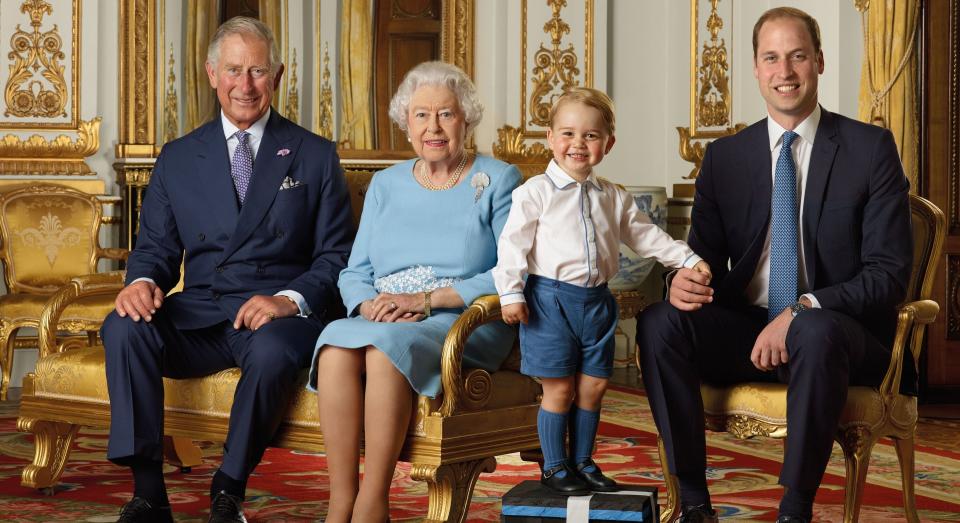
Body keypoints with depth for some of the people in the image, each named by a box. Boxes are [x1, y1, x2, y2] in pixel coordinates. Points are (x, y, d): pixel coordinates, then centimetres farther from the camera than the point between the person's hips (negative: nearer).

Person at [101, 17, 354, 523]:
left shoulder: (315, 156, 9)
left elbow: (335, 256, 4)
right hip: (198, 315, 3)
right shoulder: (178, 158, 16)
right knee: (123, 327, -27)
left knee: (271, 350, -38)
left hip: (280, 314, -3)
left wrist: (290, 299, -16)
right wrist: (142, 280, -11)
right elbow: (156, 246, 15)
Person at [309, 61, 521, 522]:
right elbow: (355, 272, 14)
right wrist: (371, 304, -10)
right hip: (383, 322, 4)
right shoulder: (386, 184, 18)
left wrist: (424, 300, -14)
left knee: (385, 346, -36)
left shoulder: (497, 181, 5)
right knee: (336, 346, -31)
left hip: (465, 325, -3)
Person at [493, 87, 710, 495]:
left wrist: (688, 260, 11)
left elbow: (645, 236, 18)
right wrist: (511, 294, -14)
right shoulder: (535, 192, -6)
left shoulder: (614, 198, 10)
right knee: (559, 388, -1)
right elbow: (513, 244, -8)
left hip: (596, 300, 5)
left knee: (593, 386, 9)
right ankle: (554, 467, 12)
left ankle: (582, 462, 23)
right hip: (550, 300, -5)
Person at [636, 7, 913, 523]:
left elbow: (889, 271, -8)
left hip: (837, 331, -3)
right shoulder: (725, 156, 8)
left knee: (817, 332, -38)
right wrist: (684, 282, -18)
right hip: (747, 329, 4)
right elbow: (706, 257, 9)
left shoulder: (870, 147, -2)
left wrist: (802, 311, -23)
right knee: (659, 322, -24)